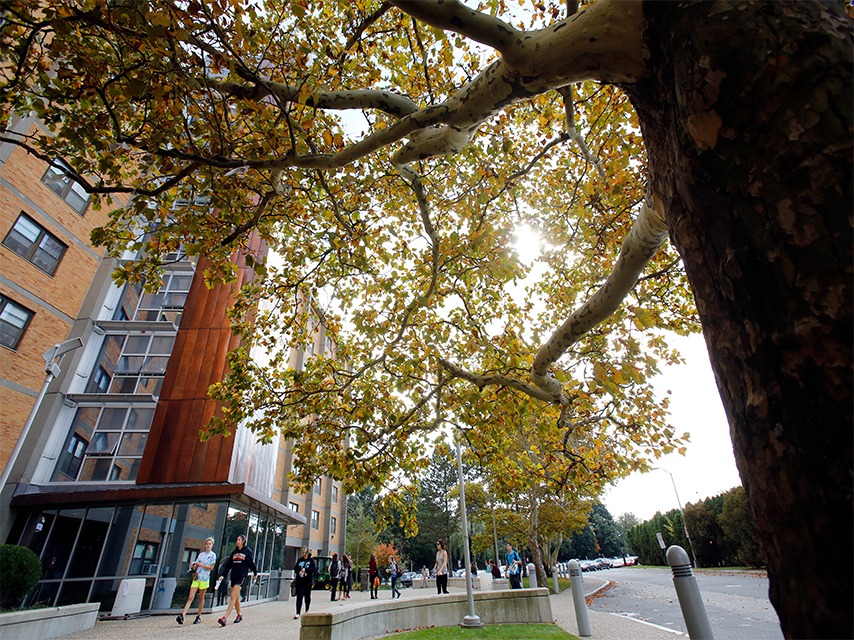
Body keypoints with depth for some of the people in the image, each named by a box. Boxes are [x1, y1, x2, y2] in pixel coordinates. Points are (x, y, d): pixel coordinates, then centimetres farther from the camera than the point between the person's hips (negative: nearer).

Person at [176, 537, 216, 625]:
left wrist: (200, 564, -9)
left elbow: (211, 567, -7)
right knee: (190, 598, -8)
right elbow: (195, 567, 13)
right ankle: (182, 615, -15)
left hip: (204, 578, -3)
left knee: (201, 598, 6)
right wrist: (193, 565, -9)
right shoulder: (201, 554, 14)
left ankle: (199, 616, 17)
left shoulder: (213, 555, 1)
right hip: (196, 577, 3)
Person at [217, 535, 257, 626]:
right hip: (233, 576, 6)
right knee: (236, 597, 13)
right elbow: (228, 564, 14)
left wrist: (255, 573, 7)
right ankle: (239, 615, 28)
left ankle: (225, 618, -18)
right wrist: (223, 575, 7)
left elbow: (251, 563, 1)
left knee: (233, 597, -14)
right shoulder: (234, 552, 13)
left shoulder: (247, 551, -4)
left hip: (242, 576, -6)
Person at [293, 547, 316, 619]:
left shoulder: (311, 560, -2)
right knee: (299, 597, -5)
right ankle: (298, 613, -4)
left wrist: (305, 569, -18)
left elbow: (314, 569, -9)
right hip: (299, 581, 1)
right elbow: (295, 568, 7)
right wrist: (299, 571, -13)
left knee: (307, 596, 11)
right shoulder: (299, 560, 7)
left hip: (308, 581, -1)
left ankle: (307, 611, 30)